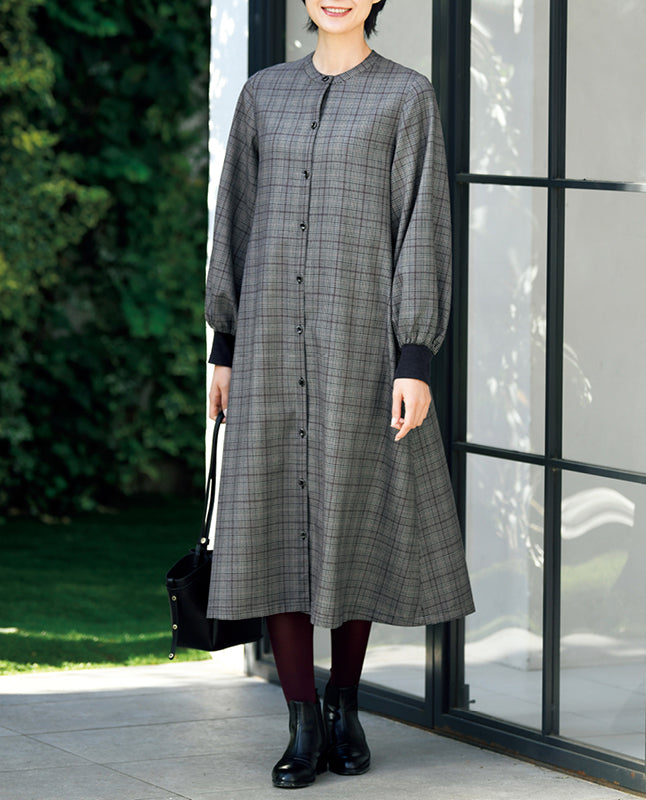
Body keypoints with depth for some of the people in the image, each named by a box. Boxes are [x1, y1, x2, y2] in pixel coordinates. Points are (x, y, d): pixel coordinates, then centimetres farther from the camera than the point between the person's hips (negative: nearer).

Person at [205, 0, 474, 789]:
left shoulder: (409, 97, -2)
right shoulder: (264, 93, 10)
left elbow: (423, 229, -6)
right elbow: (238, 221, 12)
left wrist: (415, 363, -12)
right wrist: (224, 348, 10)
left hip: (363, 335, -3)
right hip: (276, 333, 3)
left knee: (356, 519, 4)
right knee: (278, 523, -2)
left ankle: (343, 700, 25)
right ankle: (304, 726, 5)